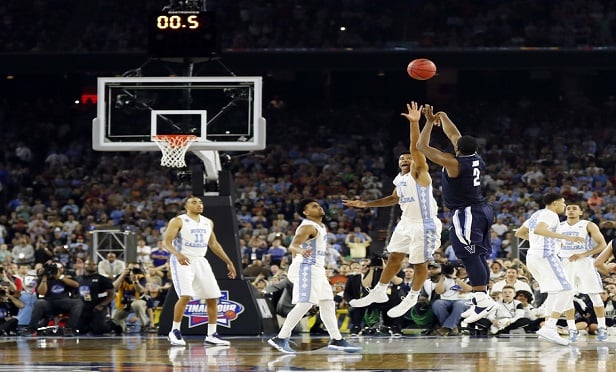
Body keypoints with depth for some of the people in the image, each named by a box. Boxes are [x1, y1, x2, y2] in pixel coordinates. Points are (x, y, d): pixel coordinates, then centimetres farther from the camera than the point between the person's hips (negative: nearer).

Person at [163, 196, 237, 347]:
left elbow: (214, 244, 22)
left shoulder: (208, 222, 13)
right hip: (183, 261, -6)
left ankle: (211, 335, 11)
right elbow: (166, 241, -14)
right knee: (185, 296, -21)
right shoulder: (178, 221, -6)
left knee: (213, 298, 2)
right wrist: (177, 254, -33)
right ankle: (175, 331, -6)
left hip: (200, 261, 6)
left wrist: (229, 262, 19)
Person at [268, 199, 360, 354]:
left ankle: (336, 340, 14)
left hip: (316, 269, 10)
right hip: (307, 268, -10)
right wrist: (301, 251, -53)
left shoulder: (320, 226, 15)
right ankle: (280, 339, -16)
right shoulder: (308, 227, -16)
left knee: (328, 304, 10)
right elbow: (293, 245, -31)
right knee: (304, 304, -16)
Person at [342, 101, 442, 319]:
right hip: (406, 223, 9)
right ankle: (379, 293, 24)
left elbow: (416, 149, -29)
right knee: (394, 258, 14)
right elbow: (395, 198, 28)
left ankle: (412, 298, 20)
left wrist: (414, 123, -41)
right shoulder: (400, 179, 11)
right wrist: (365, 205, 23)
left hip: (424, 225, -8)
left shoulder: (419, 173, -13)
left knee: (420, 264, 3)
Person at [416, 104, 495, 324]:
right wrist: (442, 117, 27)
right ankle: (479, 300, 15)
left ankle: (483, 300, -17)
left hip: (466, 214, -9)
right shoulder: (475, 158, 2)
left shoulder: (454, 163, -18)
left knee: (470, 257, -11)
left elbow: (422, 147, -13)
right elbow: (453, 135, 19)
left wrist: (429, 122, -5)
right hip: (481, 210, 9)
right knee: (479, 257, 11)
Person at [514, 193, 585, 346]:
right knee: (565, 291, -15)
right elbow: (538, 230, -27)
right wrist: (565, 237, -29)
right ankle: (549, 328, -27)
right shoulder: (550, 214, -8)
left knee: (555, 293, 19)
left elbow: (519, 233, 29)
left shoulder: (537, 214, 21)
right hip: (546, 256, -10)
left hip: (533, 256, 10)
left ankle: (547, 327, 12)